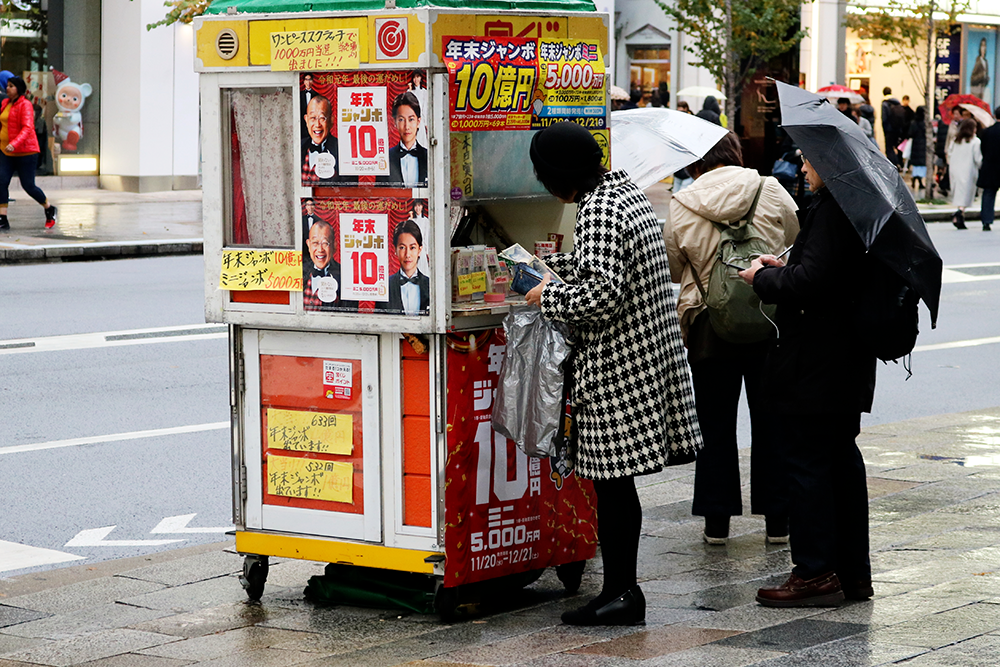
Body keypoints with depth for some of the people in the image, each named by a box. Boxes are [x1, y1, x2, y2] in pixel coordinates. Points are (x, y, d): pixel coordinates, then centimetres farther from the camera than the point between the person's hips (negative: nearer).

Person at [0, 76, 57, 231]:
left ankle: (50, 210, 25)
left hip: (25, 152, -7)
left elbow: (27, 128, -24)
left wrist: (14, 143, -37)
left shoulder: (25, 105, -13)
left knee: (28, 186, 0)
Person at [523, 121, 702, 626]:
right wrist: (551, 264, 35)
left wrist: (549, 298, -10)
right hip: (649, 353, 10)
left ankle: (620, 594, 1)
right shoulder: (625, 192, 12)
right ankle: (622, 589, 18)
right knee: (616, 483, 13)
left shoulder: (598, 211, -18)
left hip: (616, 366, -10)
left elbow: (603, 294, -26)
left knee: (611, 483, -3)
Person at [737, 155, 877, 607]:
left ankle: (816, 572, 0)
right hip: (847, 364, 10)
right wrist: (784, 269, 13)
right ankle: (852, 573, 20)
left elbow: (811, 280, -25)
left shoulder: (830, 209, -19)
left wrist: (763, 277, -9)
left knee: (805, 461, -3)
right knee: (841, 458, 14)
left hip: (814, 366, -10)